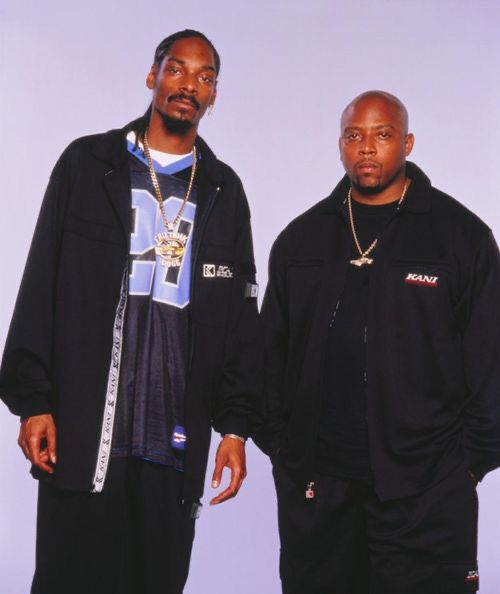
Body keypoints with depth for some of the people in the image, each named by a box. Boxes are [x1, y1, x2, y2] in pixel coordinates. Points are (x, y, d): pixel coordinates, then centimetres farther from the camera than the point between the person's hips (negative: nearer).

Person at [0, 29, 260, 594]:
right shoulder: (87, 164, 6)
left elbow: (240, 317, 10)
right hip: (81, 431, -1)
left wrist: (234, 424, 3)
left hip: (176, 440, 2)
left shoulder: (223, 190, 12)